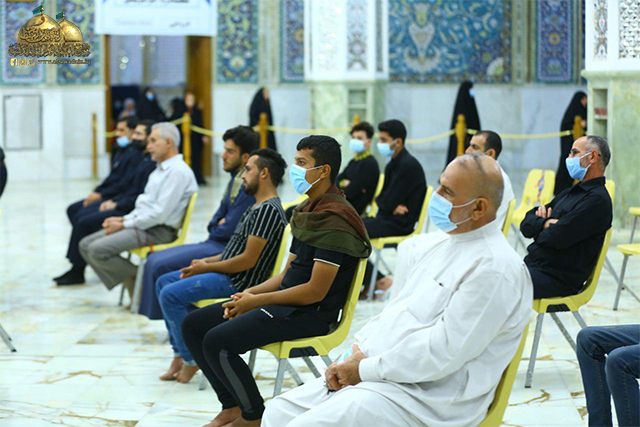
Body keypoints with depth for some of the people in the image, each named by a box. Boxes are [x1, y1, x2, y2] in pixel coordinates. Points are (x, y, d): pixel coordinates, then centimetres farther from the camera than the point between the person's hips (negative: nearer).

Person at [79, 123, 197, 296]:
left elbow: (160, 213, -20)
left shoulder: (178, 172, -14)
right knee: (86, 245, 2)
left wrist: (124, 225, -14)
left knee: (97, 250, -23)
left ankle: (136, 276, -4)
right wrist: (124, 219, 8)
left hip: (158, 231, -10)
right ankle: (130, 283, 1)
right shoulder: (160, 170, 20)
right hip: (142, 225, 10)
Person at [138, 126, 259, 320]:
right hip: (215, 243, 10)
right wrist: (217, 225, -2)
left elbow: (230, 229, -20)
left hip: (226, 250, -10)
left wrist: (214, 231, 0)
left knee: (160, 265, -17)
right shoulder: (236, 179, 14)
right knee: (154, 259, 6)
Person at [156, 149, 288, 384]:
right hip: (228, 275, 11)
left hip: (238, 283, -11)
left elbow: (248, 260, -23)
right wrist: (205, 262, 8)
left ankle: (190, 360, -8)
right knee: (163, 282, 14)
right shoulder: (258, 208, 16)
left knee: (170, 294, -20)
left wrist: (207, 267, -12)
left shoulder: (268, 210, -19)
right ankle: (179, 355, 10)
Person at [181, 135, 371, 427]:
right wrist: (249, 294, 2)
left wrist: (256, 301, -13)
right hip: (285, 301, 10)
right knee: (194, 325, 5)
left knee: (217, 342, -24)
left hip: (310, 314, -10)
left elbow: (315, 291, -21)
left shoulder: (334, 221, -17)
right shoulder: (308, 212, 15)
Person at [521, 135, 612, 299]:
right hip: (532, 264, 9)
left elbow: (557, 238, -19)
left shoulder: (597, 200, -11)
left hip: (558, 278, -9)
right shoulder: (569, 193, 21)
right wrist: (544, 223, -7)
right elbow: (526, 224, 16)